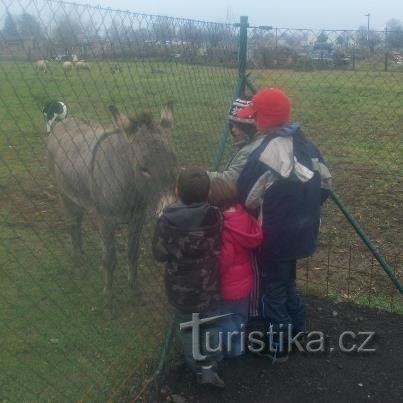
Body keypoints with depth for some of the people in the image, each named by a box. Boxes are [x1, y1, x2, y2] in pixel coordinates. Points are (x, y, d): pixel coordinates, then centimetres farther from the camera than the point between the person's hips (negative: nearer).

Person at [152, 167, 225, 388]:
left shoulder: (166, 220, -21)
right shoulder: (215, 216, -20)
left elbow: (160, 254, -12)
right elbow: (219, 248, -9)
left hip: (179, 287, 0)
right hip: (208, 285, 0)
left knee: (186, 326, 22)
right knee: (211, 324, 23)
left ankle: (198, 368, 34)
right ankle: (209, 365, 16)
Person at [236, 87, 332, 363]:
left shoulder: (267, 154, -25)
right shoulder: (303, 142, 1)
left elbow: (247, 198, -20)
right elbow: (325, 181, 9)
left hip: (277, 234, -8)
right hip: (301, 229, 8)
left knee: (273, 288, 10)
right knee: (286, 281, 26)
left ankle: (278, 347, 24)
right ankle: (297, 329, 43)